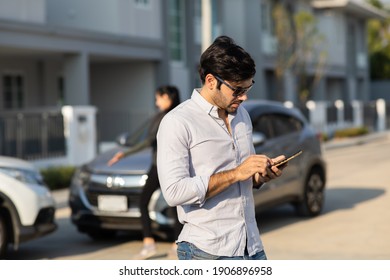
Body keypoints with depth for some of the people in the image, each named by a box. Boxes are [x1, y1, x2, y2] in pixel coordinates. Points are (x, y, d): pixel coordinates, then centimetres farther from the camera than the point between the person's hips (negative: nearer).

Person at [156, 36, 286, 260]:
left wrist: (262, 175, 0)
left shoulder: (242, 115, 12)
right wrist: (236, 173, -20)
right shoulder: (177, 123, -10)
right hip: (208, 254, -6)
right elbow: (175, 191, -19)